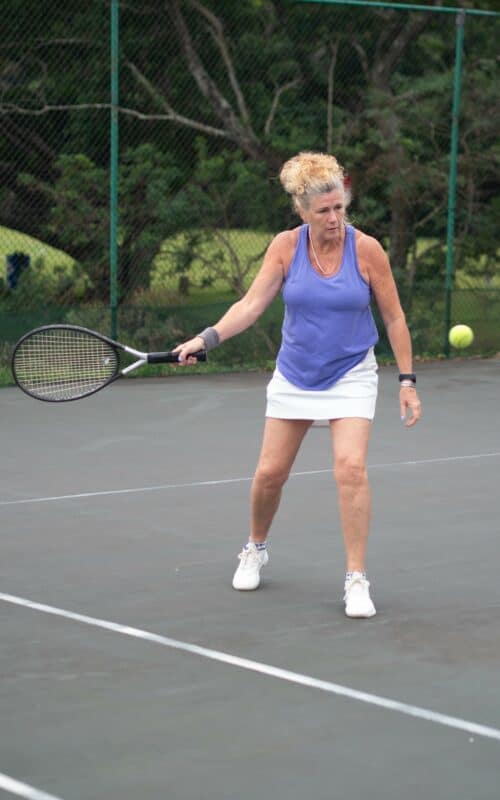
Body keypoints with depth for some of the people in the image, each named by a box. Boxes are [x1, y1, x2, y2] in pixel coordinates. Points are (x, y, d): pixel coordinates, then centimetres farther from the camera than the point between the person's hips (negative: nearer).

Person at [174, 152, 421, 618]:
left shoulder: (366, 249, -12)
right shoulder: (286, 246, -9)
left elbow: (394, 318, -4)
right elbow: (251, 305, -12)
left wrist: (407, 380, -4)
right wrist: (207, 338, -27)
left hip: (350, 376, -2)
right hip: (294, 376, 2)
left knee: (351, 469, -19)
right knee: (270, 473, 6)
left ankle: (356, 581, -9)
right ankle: (255, 550, 35)